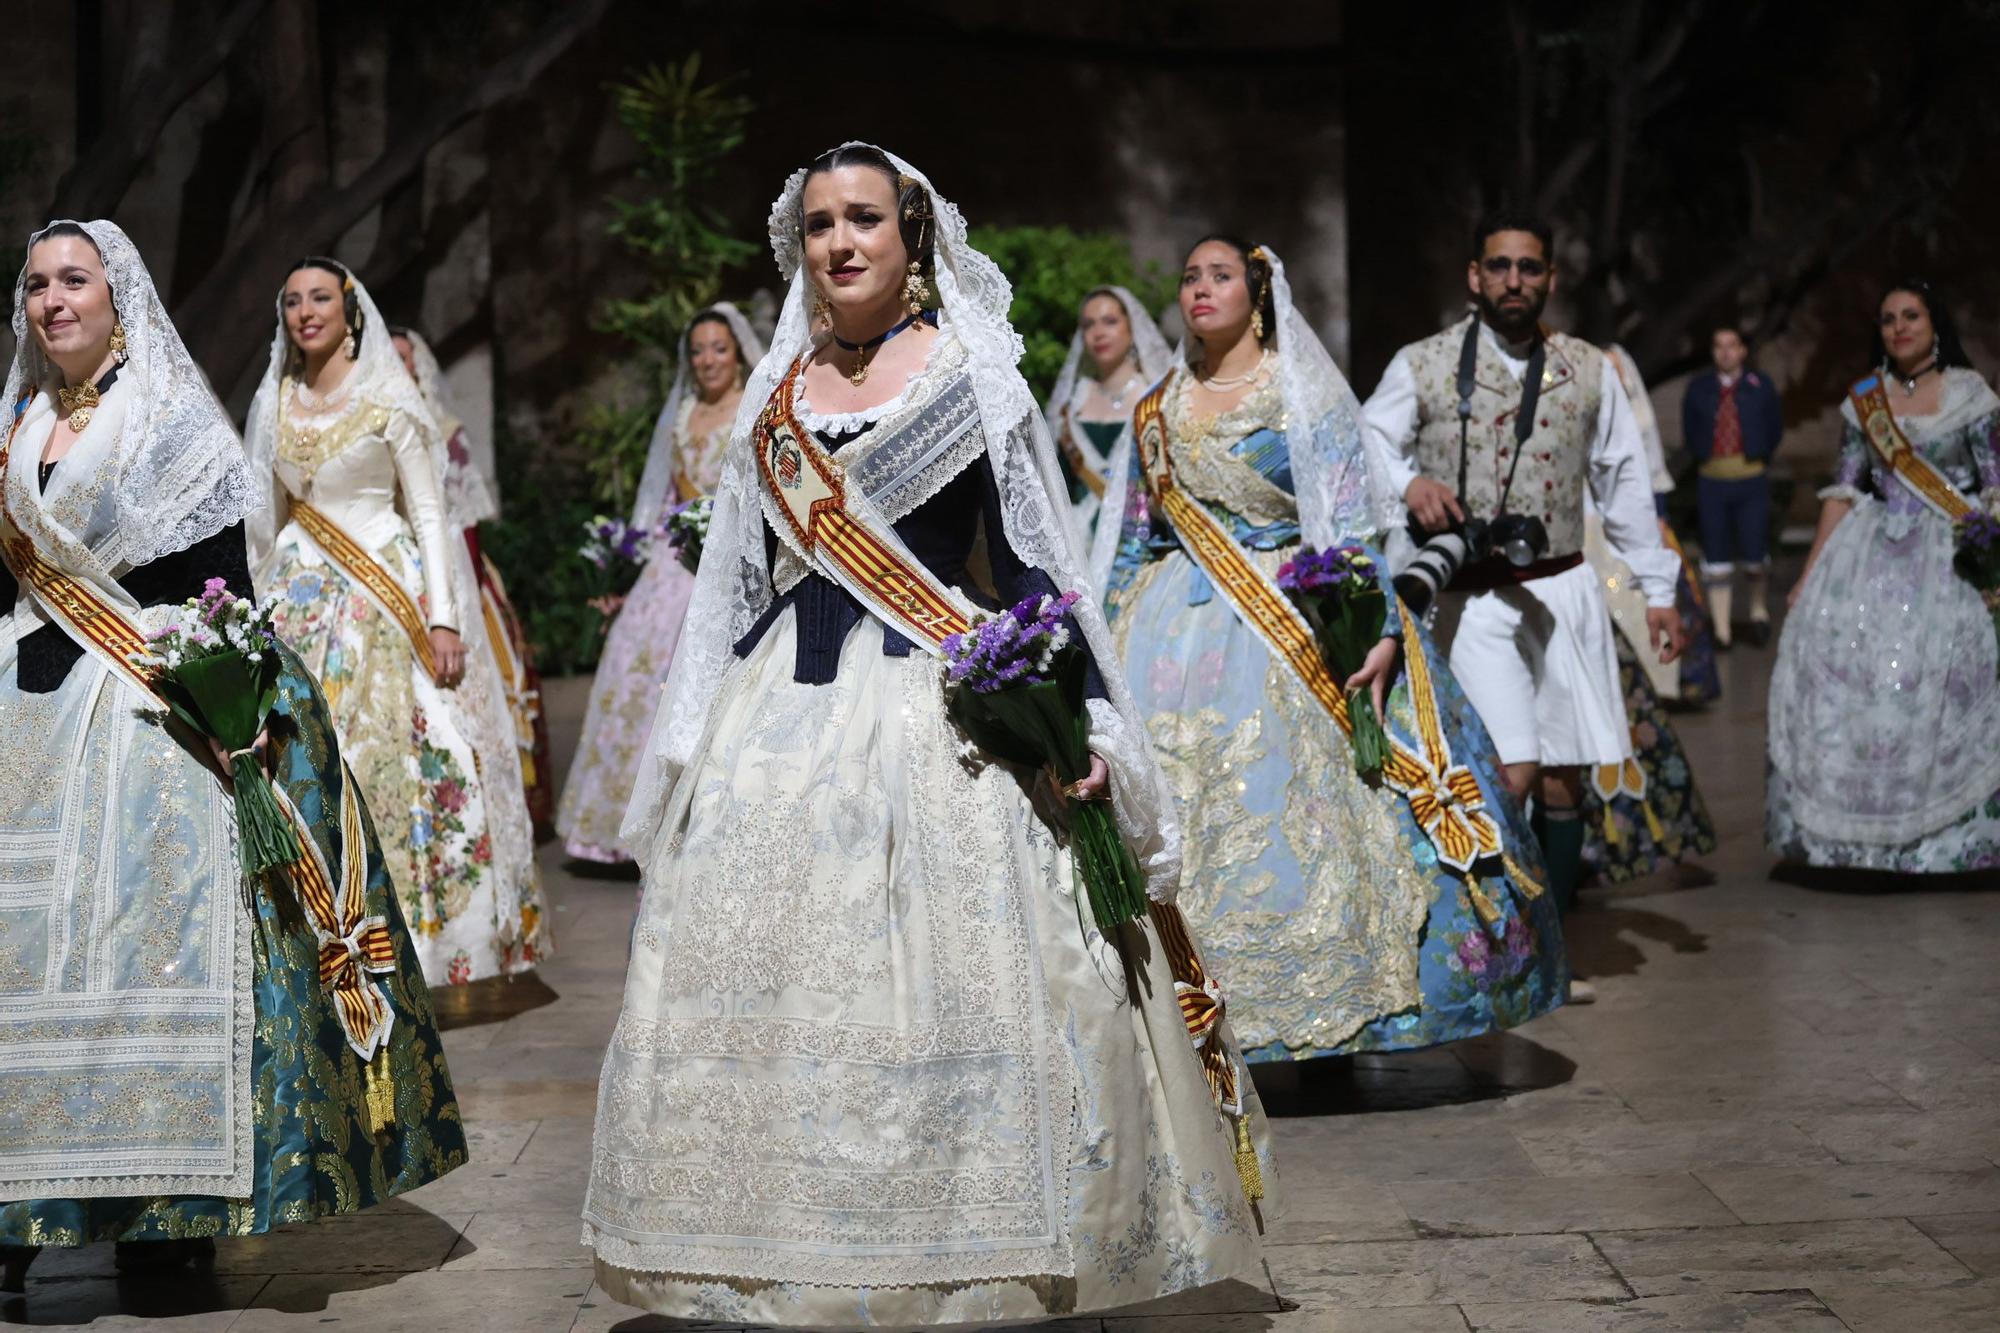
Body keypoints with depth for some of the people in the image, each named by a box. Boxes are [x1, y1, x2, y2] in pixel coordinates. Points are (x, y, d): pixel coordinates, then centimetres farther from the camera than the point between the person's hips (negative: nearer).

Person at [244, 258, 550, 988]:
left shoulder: (387, 401, -1)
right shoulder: (274, 404, 12)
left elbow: (429, 513, -3)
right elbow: (266, 517, 18)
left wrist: (443, 619, -11)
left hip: (386, 593, -4)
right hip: (303, 596, 4)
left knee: (402, 754, -11)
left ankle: (411, 927, -2)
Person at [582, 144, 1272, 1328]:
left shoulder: (971, 372, 2)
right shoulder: (779, 392, 14)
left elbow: (1029, 560, -1)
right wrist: (697, 737, 15)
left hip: (940, 703, -4)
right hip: (785, 713, 5)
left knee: (954, 984, -7)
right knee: (768, 979, 3)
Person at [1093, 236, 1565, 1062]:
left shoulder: (1303, 394, 0)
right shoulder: (1157, 410, 12)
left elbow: (1351, 520, -6)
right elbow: (1128, 541, 17)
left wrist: (1378, 628, -17)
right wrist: (1108, 640, 12)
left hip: (1292, 628, -4)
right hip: (1178, 631, 4)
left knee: (1302, 813, -6)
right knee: (1174, 813, -3)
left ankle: (1323, 1027, 3)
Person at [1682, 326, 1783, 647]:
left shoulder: (1760, 387, 1)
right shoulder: (1698, 389, 4)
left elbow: (1775, 428, 11)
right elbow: (1689, 431, 15)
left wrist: (1761, 458, 8)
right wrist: (1703, 457, 8)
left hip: (1751, 479, -1)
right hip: (1712, 481, 1)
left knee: (1753, 553, -5)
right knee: (1716, 557, 3)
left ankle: (1758, 609, 25)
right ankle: (1721, 630, 9)